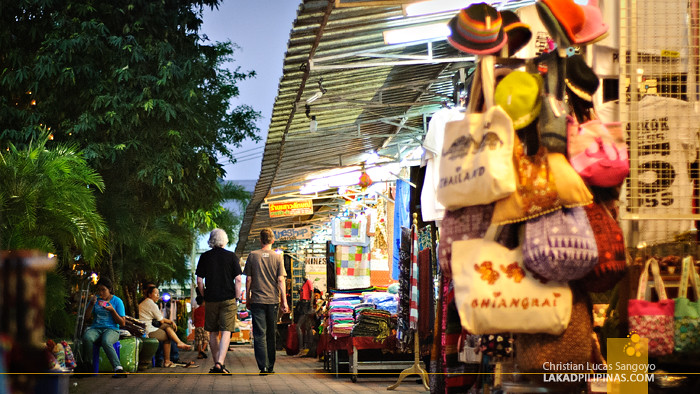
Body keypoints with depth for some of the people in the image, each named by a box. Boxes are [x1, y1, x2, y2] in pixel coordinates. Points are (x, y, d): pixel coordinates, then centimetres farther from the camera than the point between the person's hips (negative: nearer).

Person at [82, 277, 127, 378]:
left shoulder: (117, 301, 5)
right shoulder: (95, 299, 15)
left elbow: (122, 323, 2)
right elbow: (86, 317, 9)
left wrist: (112, 310, -12)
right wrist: (91, 304, -5)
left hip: (112, 329, -3)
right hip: (96, 328, 3)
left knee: (106, 341, -39)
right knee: (87, 337, -35)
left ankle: (118, 369, -46)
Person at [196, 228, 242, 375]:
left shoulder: (205, 257, 3)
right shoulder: (232, 256, -1)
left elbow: (199, 281, 1)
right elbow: (238, 280, -5)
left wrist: (205, 296, 12)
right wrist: (236, 298, 3)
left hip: (211, 299, 2)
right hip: (228, 299, -2)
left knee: (213, 333, 12)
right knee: (226, 332, -5)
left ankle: (216, 364, 17)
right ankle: (220, 363, -19)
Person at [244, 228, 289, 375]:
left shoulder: (253, 255, 0)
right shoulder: (277, 257, 0)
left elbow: (248, 279, 3)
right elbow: (281, 281, -3)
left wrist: (247, 299, 12)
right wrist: (284, 302, 0)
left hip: (257, 301, -1)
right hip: (273, 300, 1)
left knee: (259, 335, -2)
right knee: (271, 335, 12)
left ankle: (263, 366, -13)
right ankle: (270, 367, 17)